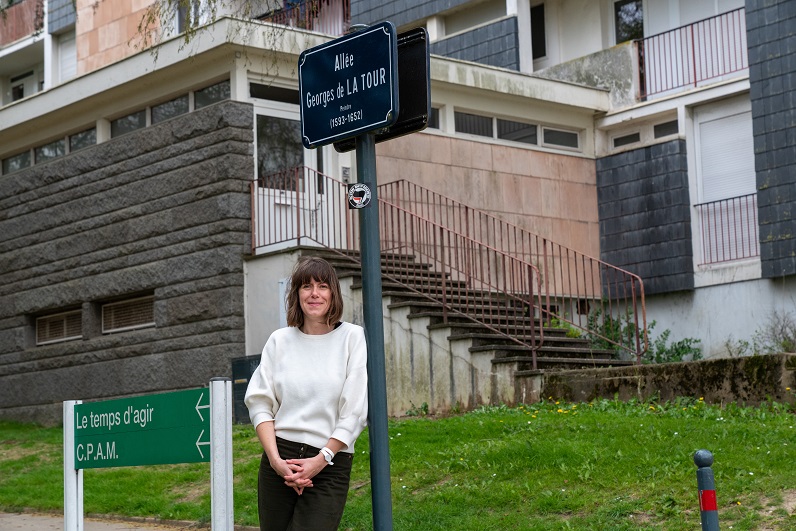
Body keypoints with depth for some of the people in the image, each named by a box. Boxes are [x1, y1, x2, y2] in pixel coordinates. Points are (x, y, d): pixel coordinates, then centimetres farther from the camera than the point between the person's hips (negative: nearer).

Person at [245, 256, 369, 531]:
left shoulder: (352, 337, 1)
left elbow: (355, 412, -3)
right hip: (279, 458, 2)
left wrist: (321, 459, -11)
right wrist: (275, 458, -10)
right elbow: (260, 403, 4)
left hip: (331, 464, -2)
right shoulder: (279, 340, 8)